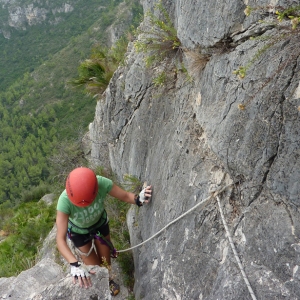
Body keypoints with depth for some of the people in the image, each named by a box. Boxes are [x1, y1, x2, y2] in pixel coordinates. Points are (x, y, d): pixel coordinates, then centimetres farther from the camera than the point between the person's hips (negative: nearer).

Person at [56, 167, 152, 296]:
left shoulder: (102, 183, -39)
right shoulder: (65, 201, -42)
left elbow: (125, 195, -23)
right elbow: (60, 239, -41)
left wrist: (138, 199, -46)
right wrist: (75, 264, -55)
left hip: (100, 223, 2)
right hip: (79, 231, -2)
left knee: (105, 261, 17)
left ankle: (108, 281, 52)